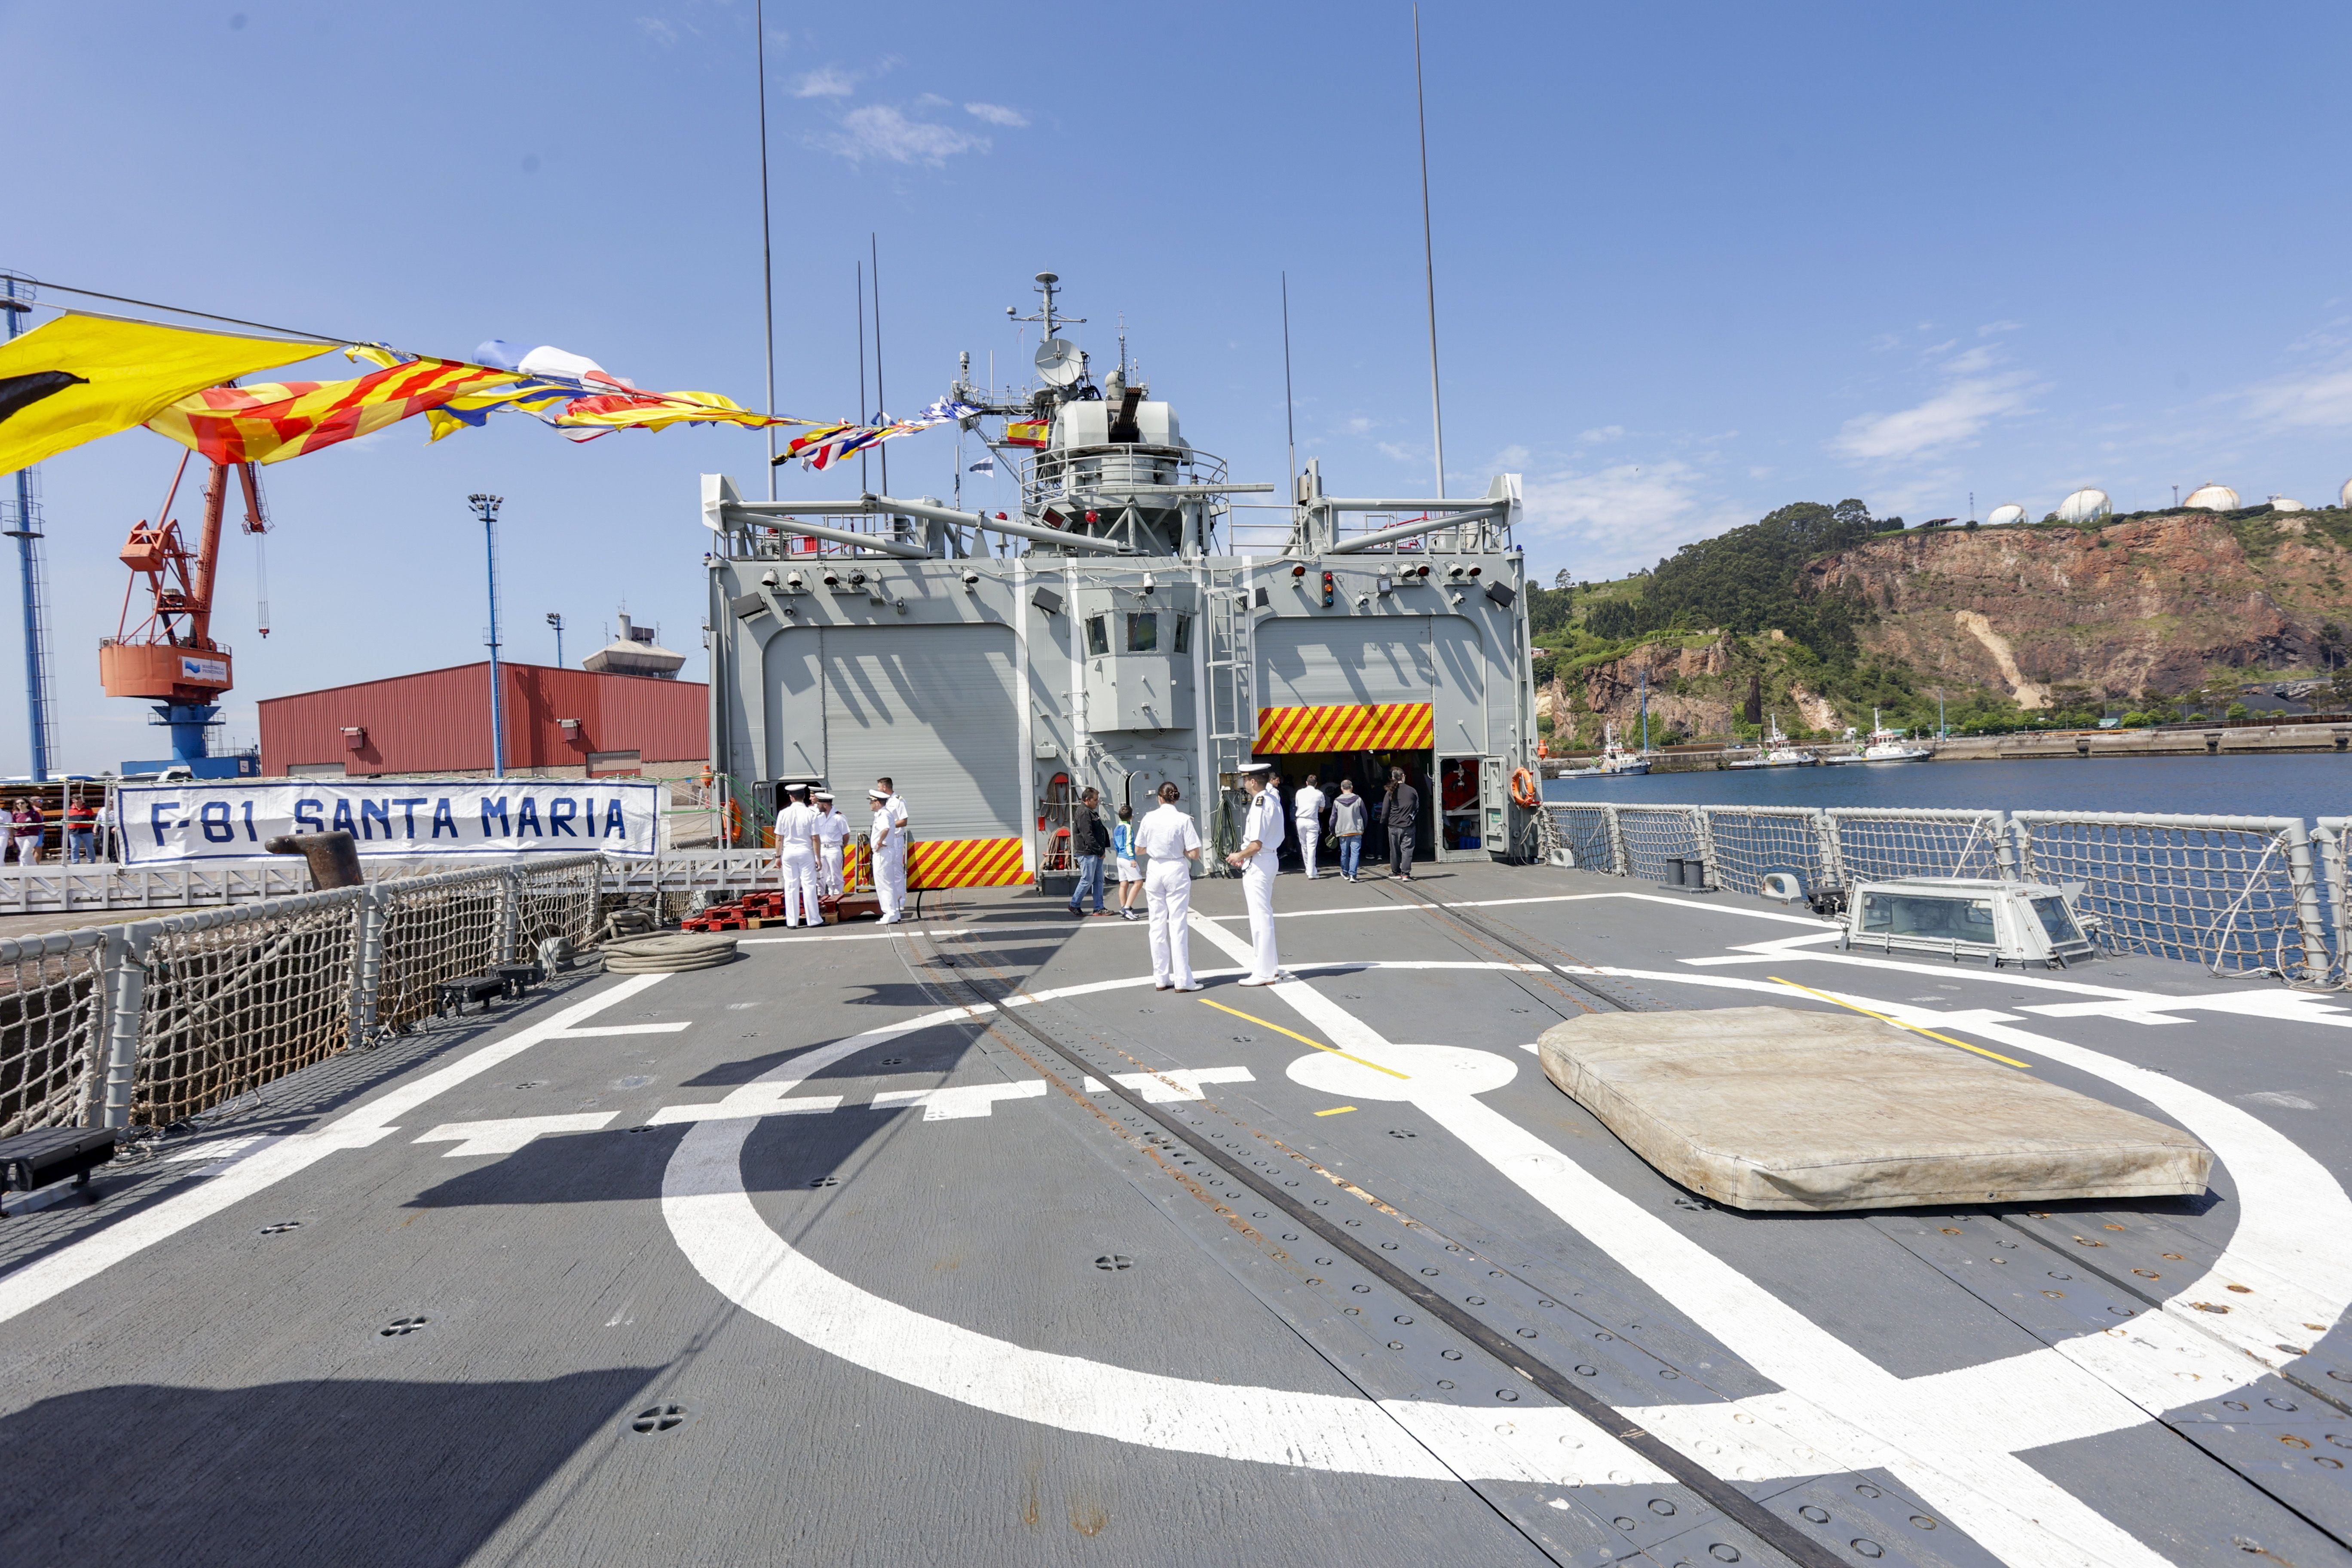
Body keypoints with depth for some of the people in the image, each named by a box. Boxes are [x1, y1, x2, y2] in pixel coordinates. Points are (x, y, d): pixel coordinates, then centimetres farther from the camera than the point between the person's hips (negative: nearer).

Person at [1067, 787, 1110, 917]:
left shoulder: (1091, 812, 19)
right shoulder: (1083, 813, -14)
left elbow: (1101, 831, 22)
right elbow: (1088, 836, -20)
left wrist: (1102, 850, 11)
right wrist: (1100, 851, -16)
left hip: (1096, 853, 10)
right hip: (1087, 853, -10)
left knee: (1098, 881, 10)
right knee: (1087, 880, -4)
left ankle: (1099, 908, 13)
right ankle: (1074, 905, 9)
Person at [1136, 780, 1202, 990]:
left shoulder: (1149, 819, -2)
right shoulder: (1183, 820, -10)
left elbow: (1139, 850, 6)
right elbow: (1194, 854, -11)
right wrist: (1181, 850, 8)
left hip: (1154, 870, 3)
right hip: (1176, 871, -3)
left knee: (1158, 925, 10)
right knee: (1178, 925, 2)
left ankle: (1161, 978, 16)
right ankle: (1182, 980, 4)